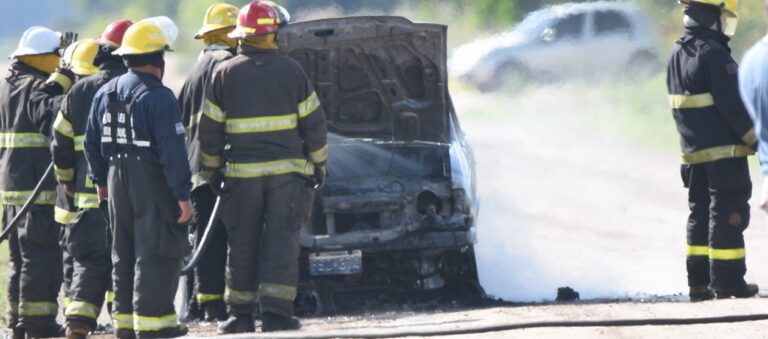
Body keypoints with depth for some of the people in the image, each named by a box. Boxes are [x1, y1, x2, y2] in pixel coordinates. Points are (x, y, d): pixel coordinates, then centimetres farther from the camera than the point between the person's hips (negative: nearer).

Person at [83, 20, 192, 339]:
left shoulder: (105, 93, 9)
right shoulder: (159, 97, -15)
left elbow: (92, 142, 17)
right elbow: (172, 149, -19)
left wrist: (100, 180, 28)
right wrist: (183, 194, -17)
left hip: (117, 181, 8)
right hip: (153, 182, -8)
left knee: (124, 254, 15)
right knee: (155, 254, -5)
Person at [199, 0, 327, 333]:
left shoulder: (225, 73, 0)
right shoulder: (291, 70, -1)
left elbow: (209, 129, 3)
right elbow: (314, 122, 2)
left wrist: (211, 167, 16)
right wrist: (319, 164, 13)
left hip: (242, 173, 1)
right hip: (287, 169, -1)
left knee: (243, 244, 9)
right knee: (282, 242, -1)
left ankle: (241, 314, 11)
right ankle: (276, 312, -9)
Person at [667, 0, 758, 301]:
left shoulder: (677, 55, 10)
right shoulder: (714, 54, -17)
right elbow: (732, 104, -19)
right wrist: (754, 137, -10)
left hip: (694, 152, 8)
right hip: (725, 151, -8)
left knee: (700, 214, 13)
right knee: (728, 214, -3)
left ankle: (698, 282, 12)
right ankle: (728, 281, -3)